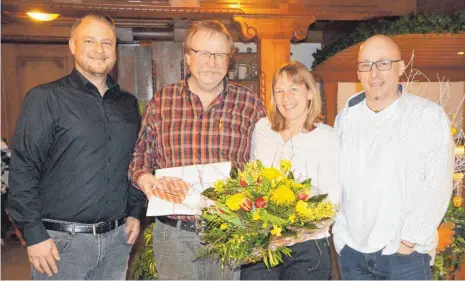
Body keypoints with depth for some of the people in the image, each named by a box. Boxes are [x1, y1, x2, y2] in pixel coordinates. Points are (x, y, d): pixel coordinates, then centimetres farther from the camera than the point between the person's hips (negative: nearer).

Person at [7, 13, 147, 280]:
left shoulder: (128, 104, 10)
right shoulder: (45, 98, -5)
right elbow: (23, 169, -9)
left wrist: (136, 212, 9)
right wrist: (35, 235, -12)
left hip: (117, 238, 5)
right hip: (62, 241, -4)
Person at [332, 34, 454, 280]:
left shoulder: (430, 116, -7)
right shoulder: (346, 116, 4)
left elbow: (438, 185, -11)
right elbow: (335, 179, 8)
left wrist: (409, 241, -12)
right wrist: (339, 234, 4)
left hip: (404, 254, -3)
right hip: (350, 250, 4)